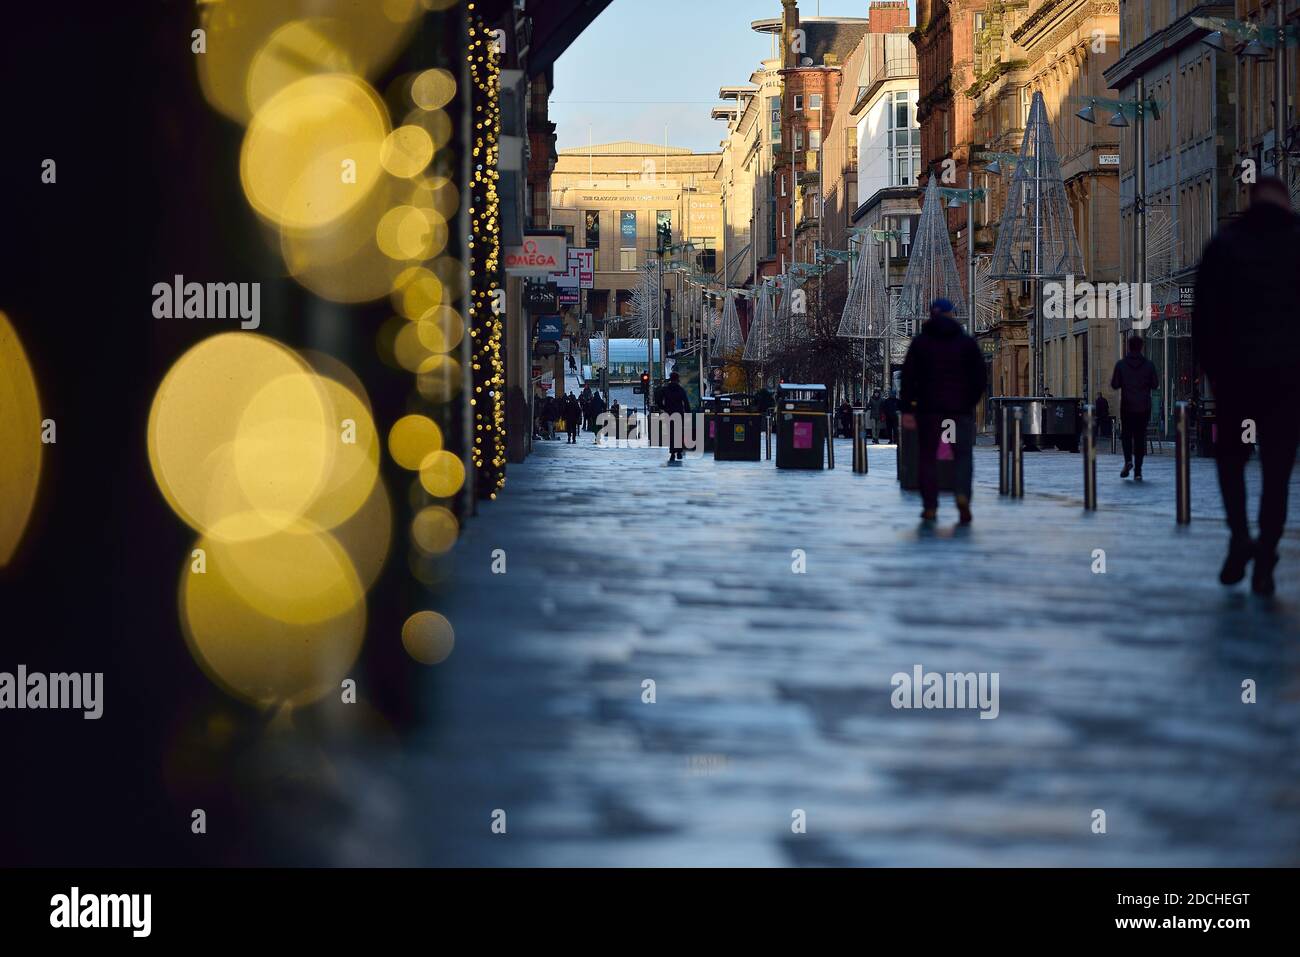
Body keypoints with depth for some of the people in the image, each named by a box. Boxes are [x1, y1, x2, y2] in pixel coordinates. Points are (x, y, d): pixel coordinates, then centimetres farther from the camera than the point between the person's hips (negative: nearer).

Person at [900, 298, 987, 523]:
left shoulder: (920, 342, 4)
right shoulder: (967, 342, 5)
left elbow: (908, 376, -1)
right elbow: (979, 376, 3)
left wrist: (907, 409, 0)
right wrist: (972, 402, 12)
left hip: (928, 407, 0)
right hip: (961, 407, 0)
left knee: (927, 455, 8)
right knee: (963, 454, 5)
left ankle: (930, 507, 4)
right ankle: (963, 495, -20)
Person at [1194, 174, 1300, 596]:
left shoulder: (1224, 244, 2)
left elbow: (1204, 314, -1)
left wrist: (1210, 367, 6)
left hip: (1235, 371, 0)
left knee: (1230, 456, 16)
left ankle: (1240, 537, -5)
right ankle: (1265, 559, -3)